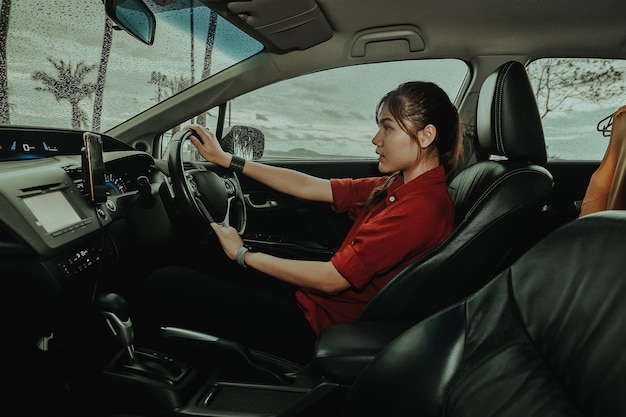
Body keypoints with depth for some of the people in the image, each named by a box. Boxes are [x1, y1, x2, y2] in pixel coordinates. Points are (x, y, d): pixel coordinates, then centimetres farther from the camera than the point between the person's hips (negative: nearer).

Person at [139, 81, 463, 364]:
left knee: (164, 284, -9)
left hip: (318, 324, -9)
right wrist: (226, 160, 8)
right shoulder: (399, 187, 5)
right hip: (315, 297, 9)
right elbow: (308, 187, 6)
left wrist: (243, 255, -12)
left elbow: (331, 279, -24)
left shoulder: (421, 206, -23)